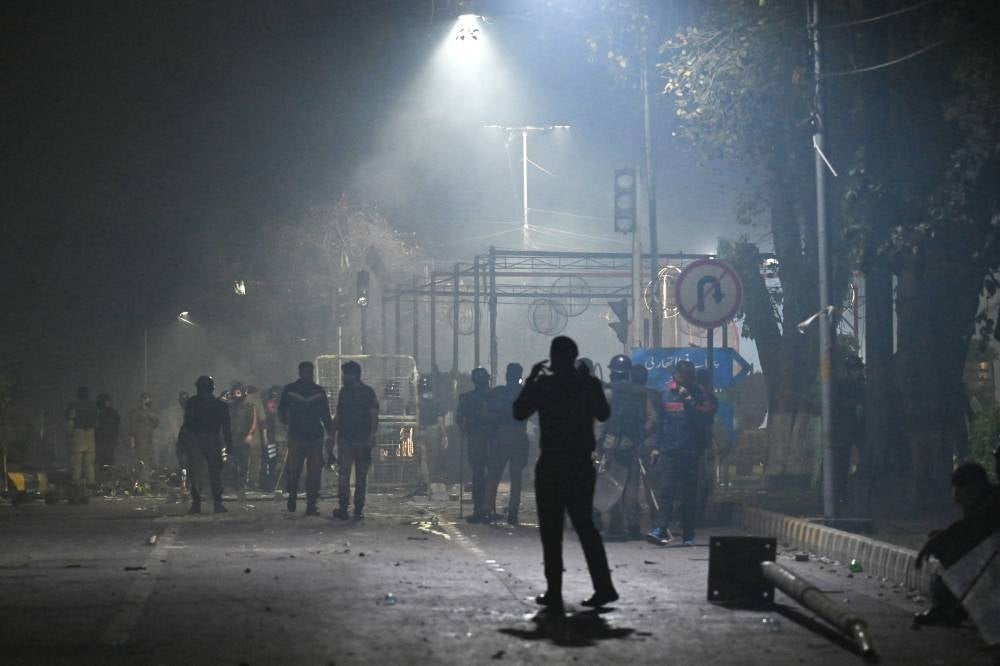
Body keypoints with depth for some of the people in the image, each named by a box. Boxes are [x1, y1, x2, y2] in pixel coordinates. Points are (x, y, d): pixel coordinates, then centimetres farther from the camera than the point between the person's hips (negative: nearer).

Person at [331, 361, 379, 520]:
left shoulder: (368, 392, 0)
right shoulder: (344, 391, 11)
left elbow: (374, 416, -4)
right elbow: (338, 416, 17)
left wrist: (372, 436, -14)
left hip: (363, 441, -3)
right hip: (345, 439, 3)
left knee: (361, 476, 1)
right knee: (343, 473, -5)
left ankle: (359, 508, 3)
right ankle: (343, 507, -9)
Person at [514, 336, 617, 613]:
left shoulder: (543, 385, -8)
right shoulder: (589, 384, 1)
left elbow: (519, 412, 2)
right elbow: (603, 414, 16)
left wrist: (531, 380, 8)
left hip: (551, 466, -4)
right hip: (582, 465, 4)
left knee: (551, 531, 2)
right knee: (585, 525, 13)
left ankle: (554, 592, -1)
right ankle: (603, 587, 7)